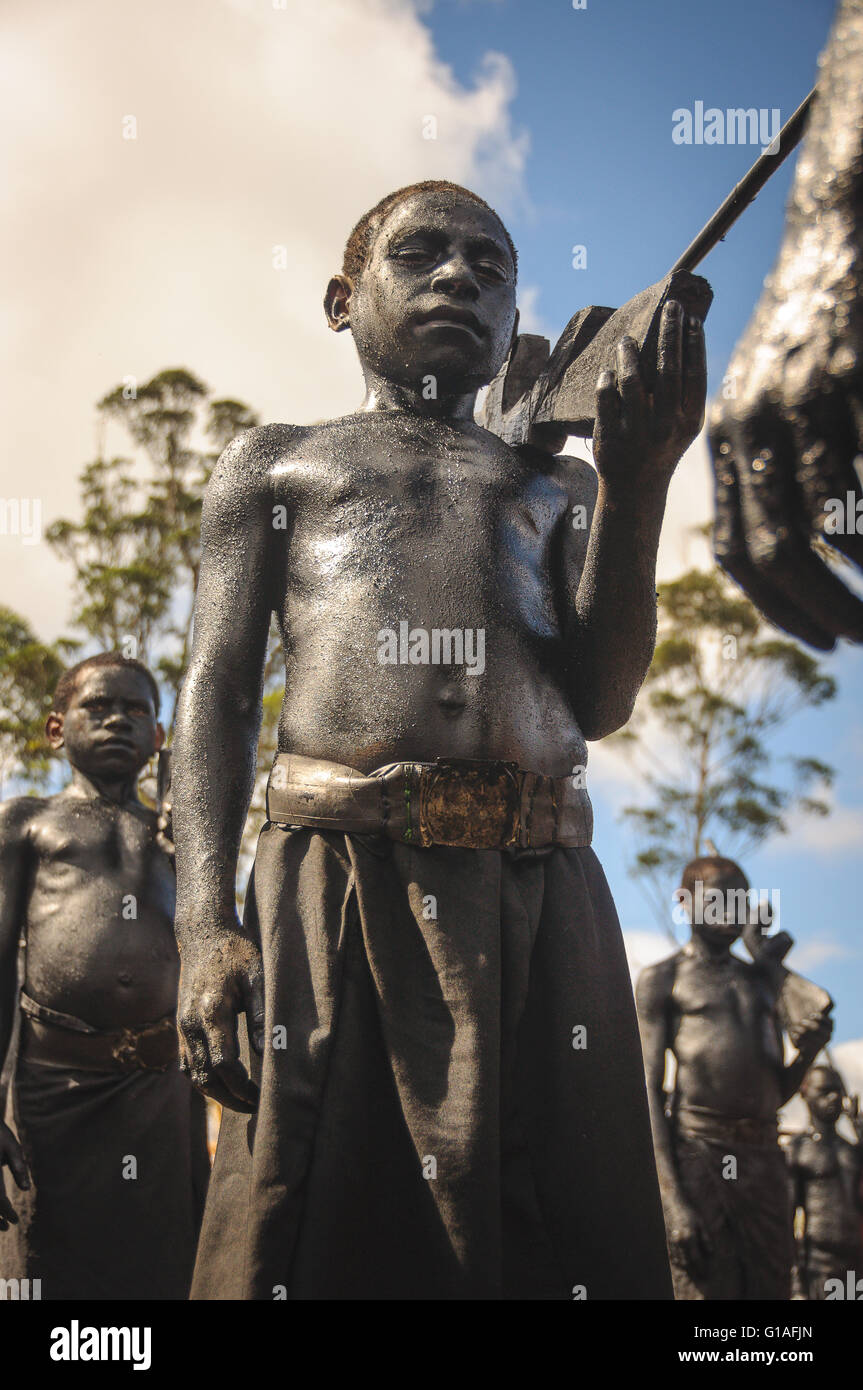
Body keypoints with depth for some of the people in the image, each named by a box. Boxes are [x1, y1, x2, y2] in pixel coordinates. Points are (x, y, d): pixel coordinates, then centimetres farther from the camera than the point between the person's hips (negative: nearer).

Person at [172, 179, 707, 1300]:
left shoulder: (559, 485, 25)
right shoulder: (276, 464, 20)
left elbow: (600, 701, 11)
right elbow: (219, 690, 10)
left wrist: (637, 484, -1)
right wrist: (204, 924, -5)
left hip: (545, 889, 2)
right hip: (340, 877, -2)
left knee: (565, 1244, 3)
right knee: (319, 1235, -1)